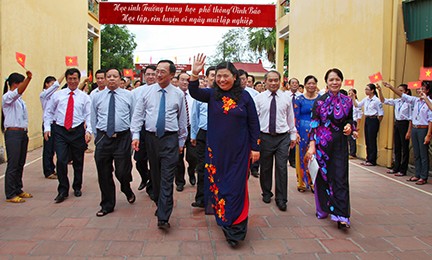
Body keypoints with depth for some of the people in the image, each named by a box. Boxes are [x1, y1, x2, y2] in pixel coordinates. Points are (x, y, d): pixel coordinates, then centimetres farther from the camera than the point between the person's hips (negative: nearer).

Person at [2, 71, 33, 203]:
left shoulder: (19, 99, 16)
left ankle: (18, 190, 23)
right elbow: (18, 92, -30)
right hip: (12, 133, -8)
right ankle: (10, 194, 1)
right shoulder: (7, 97, -9)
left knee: (20, 163, 13)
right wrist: (28, 79, -43)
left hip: (22, 133, 8)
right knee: (13, 165, -5)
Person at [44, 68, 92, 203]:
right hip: (60, 131, 0)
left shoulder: (84, 97, 5)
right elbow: (48, 112, 11)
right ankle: (63, 190, 6)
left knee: (78, 161, 10)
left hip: (78, 131, 0)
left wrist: (88, 131, -13)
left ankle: (77, 187, 29)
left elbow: (89, 115, 0)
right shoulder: (57, 95, 7)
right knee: (61, 161, -9)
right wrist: (47, 127, 0)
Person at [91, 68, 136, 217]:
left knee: (122, 171, -3)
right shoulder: (97, 97, 10)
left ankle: (127, 190, 33)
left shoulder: (128, 95, 4)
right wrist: (97, 136, 13)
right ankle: (107, 205, 23)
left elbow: (134, 117, 5)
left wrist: (133, 136, 2)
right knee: (104, 174, 7)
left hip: (123, 138, -2)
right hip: (103, 138, 2)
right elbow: (94, 118, 15)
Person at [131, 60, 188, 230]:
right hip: (151, 137, 3)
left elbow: (182, 119, 9)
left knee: (167, 178, -8)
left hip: (170, 139, -2)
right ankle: (160, 204, 32)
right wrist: (135, 135, -5)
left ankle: (163, 217, -8)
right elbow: (138, 114, 4)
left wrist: (182, 141, 10)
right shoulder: (147, 91, 4)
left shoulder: (178, 94, 2)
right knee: (155, 175, 13)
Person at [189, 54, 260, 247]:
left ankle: (235, 228, 12)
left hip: (238, 151, -2)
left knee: (236, 187, 1)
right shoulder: (212, 95, 2)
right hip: (216, 150, 2)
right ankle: (223, 221, 28)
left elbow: (253, 123, 0)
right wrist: (195, 74, -31)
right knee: (218, 186, 10)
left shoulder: (244, 96, -2)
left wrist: (255, 148, -1)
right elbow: (194, 93, -15)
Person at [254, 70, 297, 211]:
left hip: (282, 137, 1)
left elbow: (290, 118, 12)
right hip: (264, 136, 0)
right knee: (265, 167, 9)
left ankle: (281, 199, 9)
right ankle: (266, 193, 30)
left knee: (282, 168, -2)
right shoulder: (258, 98, 1)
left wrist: (293, 135, 13)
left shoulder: (286, 98, 6)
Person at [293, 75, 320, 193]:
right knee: (303, 156, 4)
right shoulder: (299, 99, -1)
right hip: (303, 130, -2)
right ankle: (302, 182, 17)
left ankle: (314, 182, 15)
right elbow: (296, 117, -2)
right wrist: (296, 132, -9)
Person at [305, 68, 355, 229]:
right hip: (322, 143, -1)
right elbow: (314, 124, -5)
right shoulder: (320, 101, -2)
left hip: (340, 144, 1)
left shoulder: (347, 101, 5)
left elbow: (350, 120, 15)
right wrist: (312, 145, -13)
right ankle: (323, 209, 27)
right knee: (323, 175, 9)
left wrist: (349, 127, -8)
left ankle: (341, 215, -4)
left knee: (340, 177, -4)